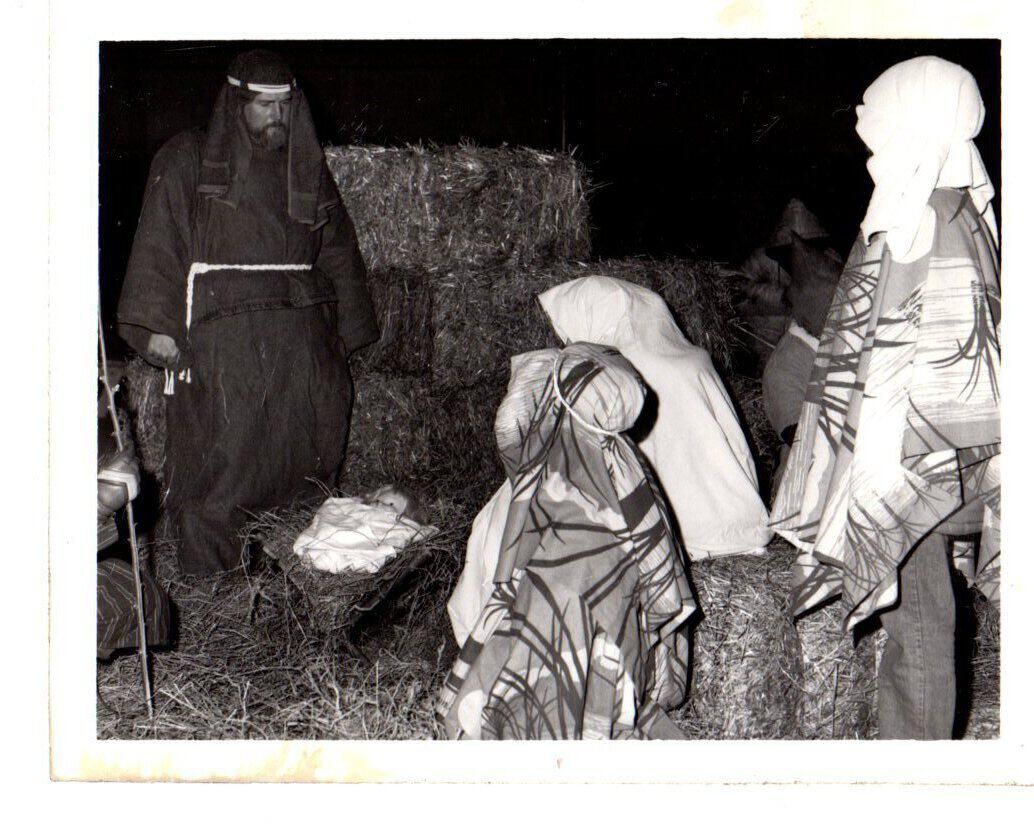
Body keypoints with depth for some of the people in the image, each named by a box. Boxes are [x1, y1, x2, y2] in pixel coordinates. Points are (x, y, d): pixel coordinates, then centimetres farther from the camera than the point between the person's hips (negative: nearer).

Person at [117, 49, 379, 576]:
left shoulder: (307, 169, 18)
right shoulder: (187, 162, 5)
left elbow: (338, 251, 21)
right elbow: (158, 246, -2)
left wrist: (348, 331, 16)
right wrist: (157, 325, -12)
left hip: (301, 336, 4)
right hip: (221, 335, -4)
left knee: (311, 451, 2)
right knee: (219, 451, -7)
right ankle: (207, 580, 2)